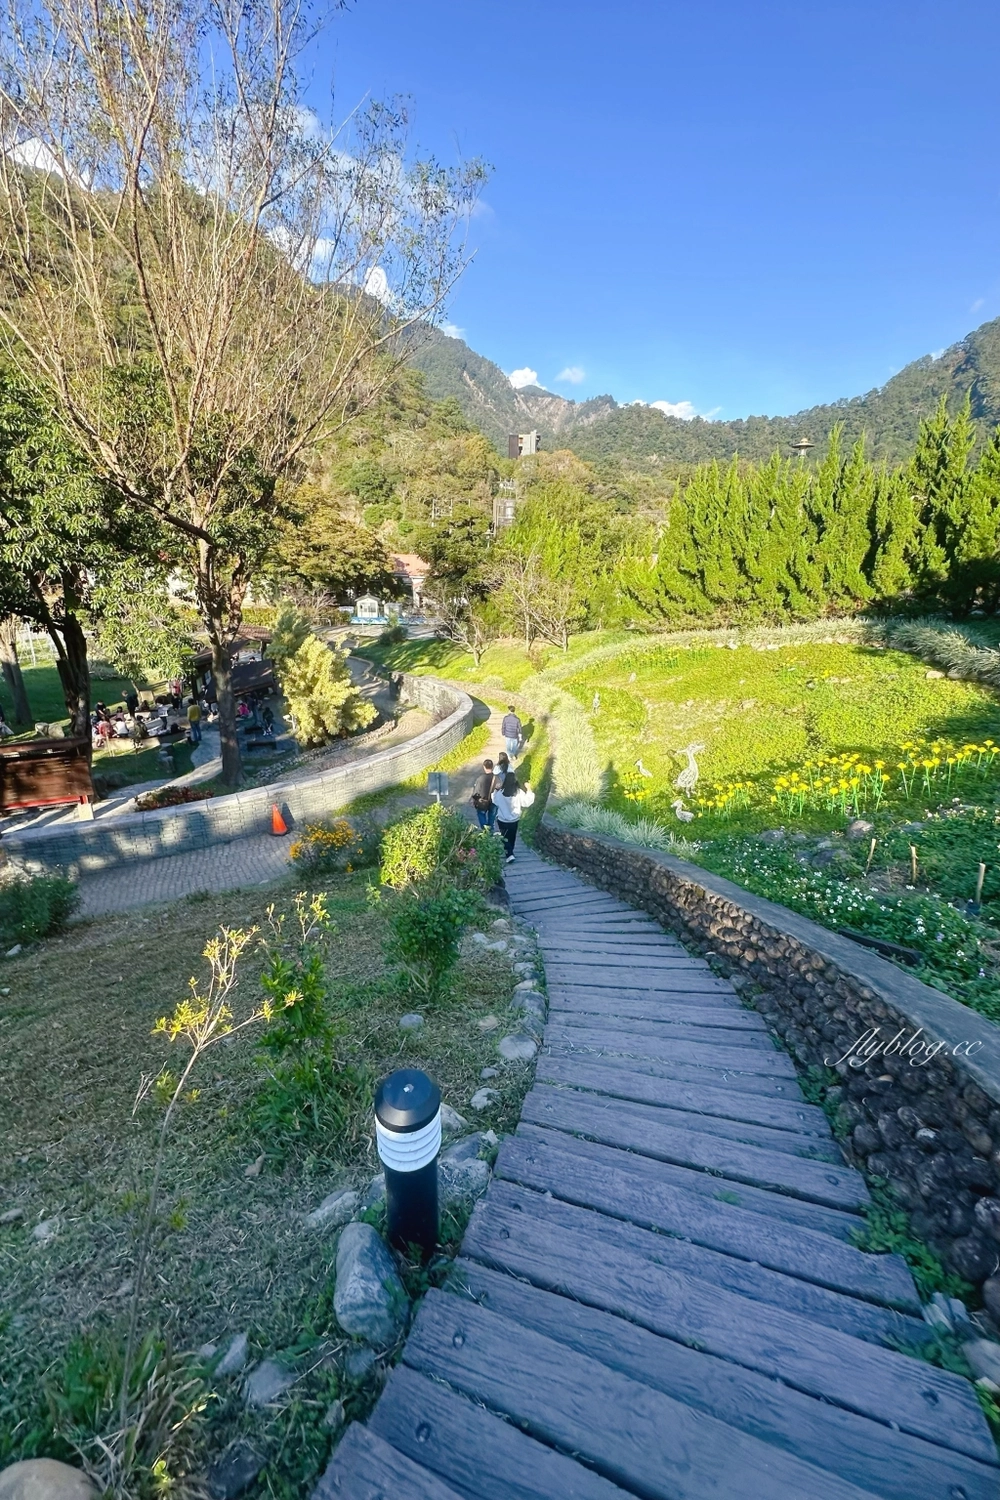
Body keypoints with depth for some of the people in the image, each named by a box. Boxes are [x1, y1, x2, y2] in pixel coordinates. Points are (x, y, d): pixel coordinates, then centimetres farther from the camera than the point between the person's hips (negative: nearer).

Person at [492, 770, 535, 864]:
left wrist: (495, 791, 12)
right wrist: (529, 790, 0)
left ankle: (509, 855, -1)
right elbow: (527, 802, -8)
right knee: (512, 837, 23)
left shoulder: (500, 792, -20)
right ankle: (510, 852, 40)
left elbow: (495, 802, -1)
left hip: (502, 820, -2)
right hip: (514, 820, 2)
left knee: (505, 838, 13)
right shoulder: (519, 792, -19)